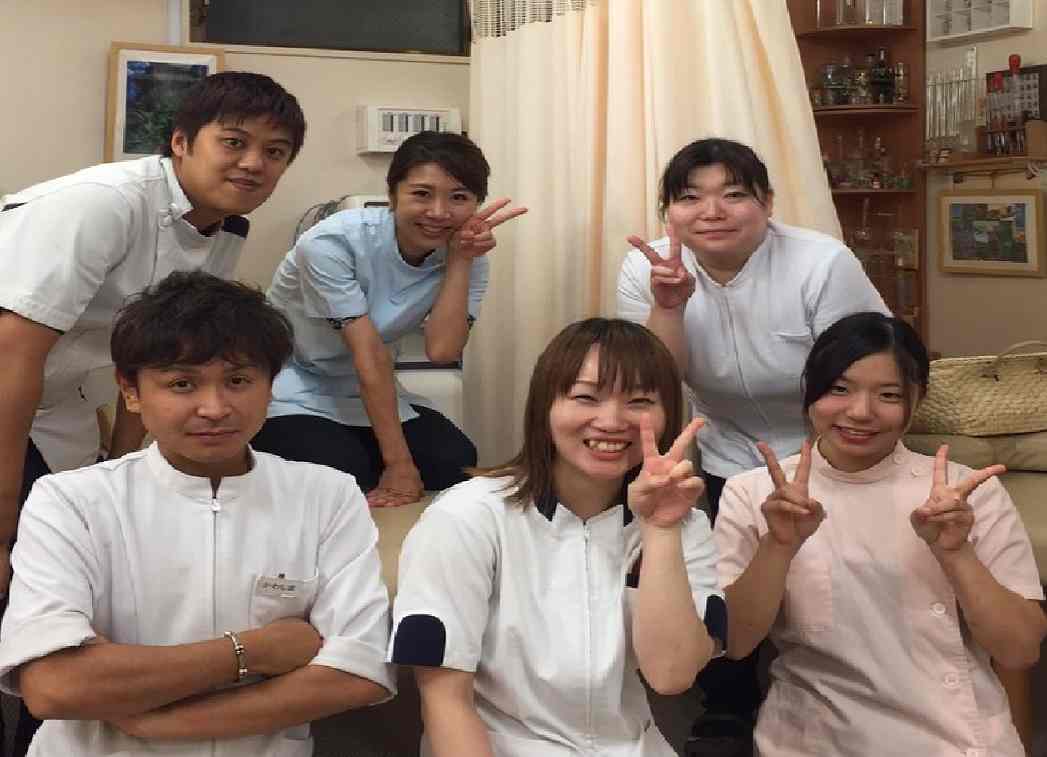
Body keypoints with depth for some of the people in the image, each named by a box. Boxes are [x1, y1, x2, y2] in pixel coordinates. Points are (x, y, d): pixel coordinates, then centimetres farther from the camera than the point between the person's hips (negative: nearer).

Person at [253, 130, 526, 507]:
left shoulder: (467, 259, -10)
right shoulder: (333, 242, -26)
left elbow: (442, 349, -24)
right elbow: (369, 354, -27)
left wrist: (461, 259, -28)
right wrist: (398, 463, -26)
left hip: (370, 394, 5)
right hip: (292, 394, -5)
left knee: (455, 463, -14)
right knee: (344, 474, -28)